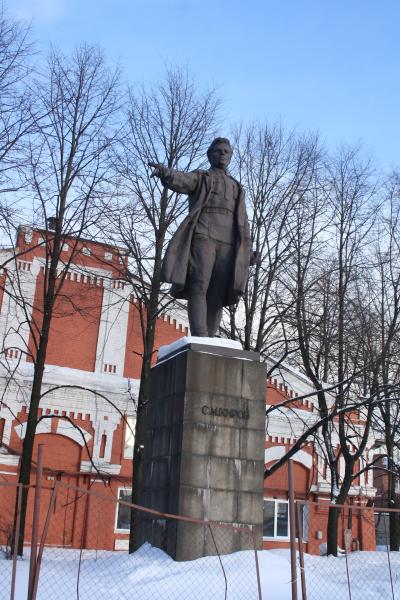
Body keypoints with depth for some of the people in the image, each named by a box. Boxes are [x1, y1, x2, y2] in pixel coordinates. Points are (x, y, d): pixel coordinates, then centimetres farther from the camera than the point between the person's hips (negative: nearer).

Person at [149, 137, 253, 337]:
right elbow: (181, 180, -6)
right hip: (203, 237, -3)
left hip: (229, 243, 4)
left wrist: (246, 251, 8)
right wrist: (165, 172, -30)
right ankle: (199, 337, -25)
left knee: (218, 294, -5)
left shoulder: (237, 188, 30)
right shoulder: (199, 177, 18)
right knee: (199, 287, -17)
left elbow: (243, 223, 23)